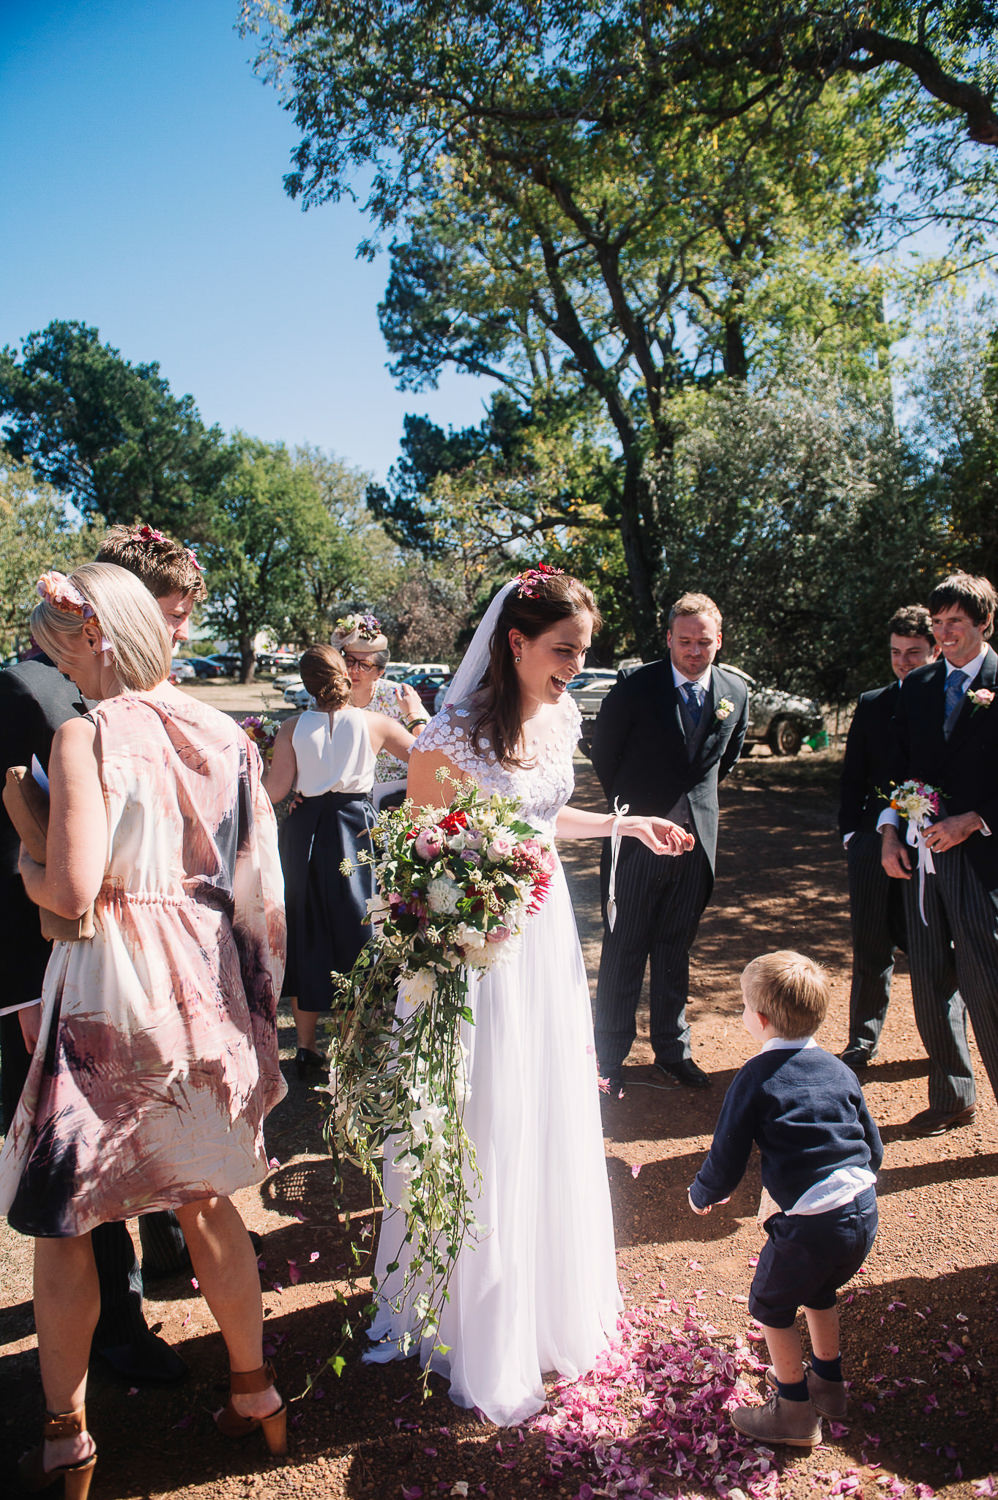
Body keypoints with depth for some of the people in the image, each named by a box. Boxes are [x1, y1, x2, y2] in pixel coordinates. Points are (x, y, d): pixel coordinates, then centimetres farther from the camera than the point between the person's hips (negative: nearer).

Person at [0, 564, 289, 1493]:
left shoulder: (86, 735, -15)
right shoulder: (221, 733, 2)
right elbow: (257, 883, 5)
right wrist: (252, 999, 16)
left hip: (107, 997, -6)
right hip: (203, 986, 6)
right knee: (204, 1198, 21)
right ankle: (254, 1393, 35)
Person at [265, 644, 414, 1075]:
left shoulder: (292, 727, -5)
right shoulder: (375, 723, -6)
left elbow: (275, 790, -8)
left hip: (304, 833, 1)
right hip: (356, 831, -1)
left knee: (306, 931, 13)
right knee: (354, 930, 12)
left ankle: (306, 1047, 22)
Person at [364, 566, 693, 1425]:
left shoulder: (562, 717, 2)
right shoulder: (455, 736, -21)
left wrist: (625, 825, 17)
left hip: (546, 932, 7)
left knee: (554, 1119, 19)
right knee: (484, 1135, 6)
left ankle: (554, 1300, 43)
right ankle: (484, 1333, 30)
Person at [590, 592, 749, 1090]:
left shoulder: (736, 693, 1)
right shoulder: (635, 688, -11)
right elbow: (603, 751, 3)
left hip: (696, 840, 3)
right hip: (637, 838, -3)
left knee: (676, 950, 14)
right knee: (623, 951, 4)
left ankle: (672, 1050, 27)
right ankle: (610, 1057, 16)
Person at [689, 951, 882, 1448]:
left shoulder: (756, 1077, -10)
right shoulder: (839, 1070, 8)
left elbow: (726, 1160, -6)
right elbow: (874, 1149, 16)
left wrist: (702, 1195, 14)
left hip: (810, 1223, -7)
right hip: (864, 1211, 7)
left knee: (770, 1302, 18)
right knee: (818, 1289, 31)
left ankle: (796, 1411, 29)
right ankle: (827, 1381, 47)